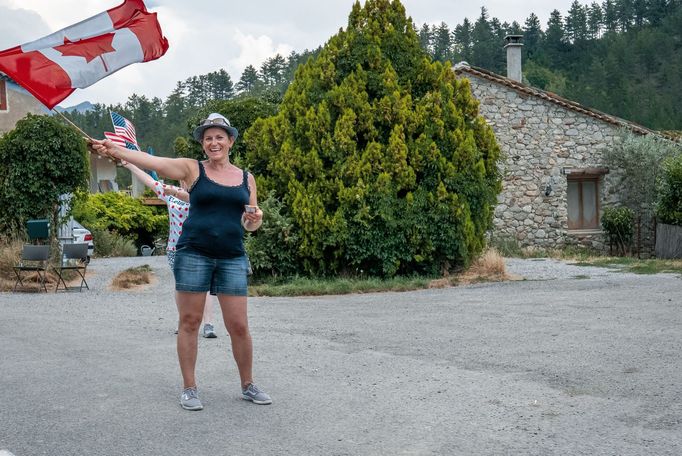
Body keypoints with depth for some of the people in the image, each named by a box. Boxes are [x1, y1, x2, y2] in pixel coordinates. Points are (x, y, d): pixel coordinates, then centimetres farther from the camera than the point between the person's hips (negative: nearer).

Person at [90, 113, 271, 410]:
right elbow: (151, 161, -12)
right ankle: (189, 389, 14)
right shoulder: (193, 169, 3)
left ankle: (248, 386, 20)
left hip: (232, 259, 2)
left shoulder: (246, 179, 12)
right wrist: (114, 150, -25)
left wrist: (256, 218, -5)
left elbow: (251, 225, 19)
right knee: (189, 321, 2)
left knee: (239, 326, 2)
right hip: (193, 254, -2)